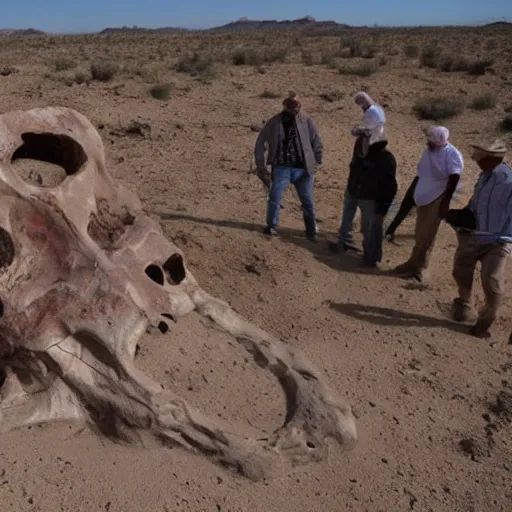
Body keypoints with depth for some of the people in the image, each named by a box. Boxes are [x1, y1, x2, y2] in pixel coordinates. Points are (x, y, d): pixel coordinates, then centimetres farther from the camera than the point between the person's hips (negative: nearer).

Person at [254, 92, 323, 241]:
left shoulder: (306, 121, -2)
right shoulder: (274, 122, -2)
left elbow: (317, 142, 7)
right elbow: (260, 143, 6)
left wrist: (316, 162, 3)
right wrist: (260, 164, 3)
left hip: (303, 168, 1)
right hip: (281, 168, 0)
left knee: (308, 201, 6)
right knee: (275, 197, -4)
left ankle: (311, 230, 20)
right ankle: (271, 226, 15)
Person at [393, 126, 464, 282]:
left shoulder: (452, 155, -13)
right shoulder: (428, 151, 9)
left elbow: (454, 180, -18)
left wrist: (446, 201, -23)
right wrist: (415, 194, 19)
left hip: (437, 200, -8)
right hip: (423, 198, 8)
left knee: (425, 236, -2)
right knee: (420, 235, 14)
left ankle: (416, 266, 8)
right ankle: (417, 265, 24)